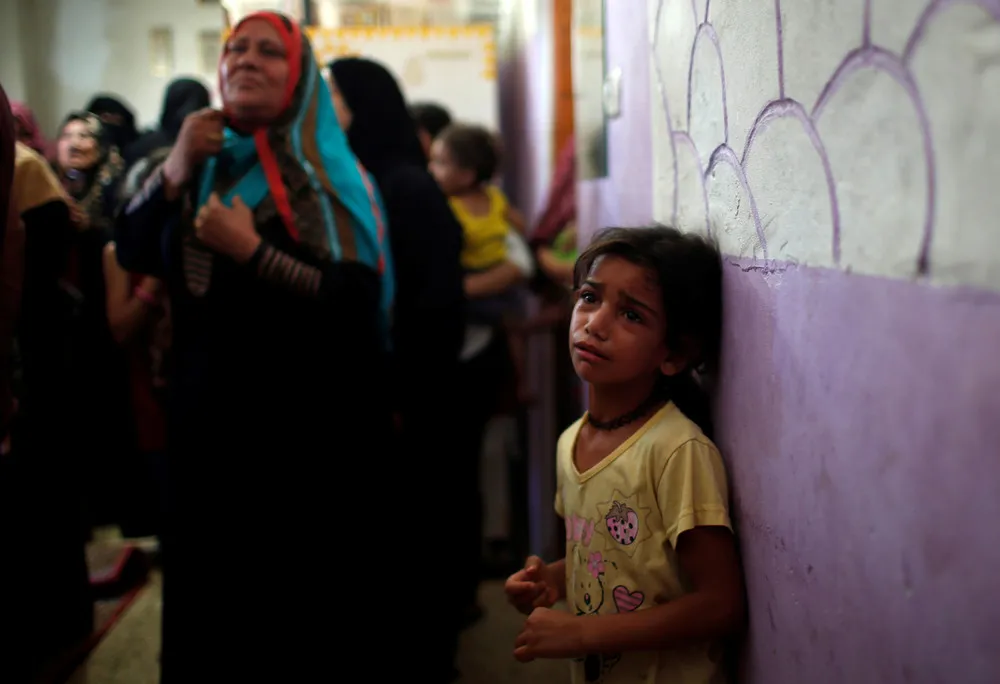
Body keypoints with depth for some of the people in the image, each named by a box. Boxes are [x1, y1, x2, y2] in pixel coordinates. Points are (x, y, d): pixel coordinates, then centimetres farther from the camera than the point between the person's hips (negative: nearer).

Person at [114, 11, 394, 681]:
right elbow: (131, 251, 4)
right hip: (207, 407, 5)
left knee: (299, 595, 2)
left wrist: (252, 252, -22)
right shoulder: (206, 161, 10)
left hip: (302, 424, -5)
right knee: (210, 584, 14)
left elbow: (358, 299, -18)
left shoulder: (324, 178, -8)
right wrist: (176, 168, -9)